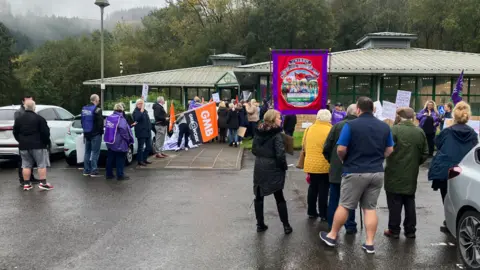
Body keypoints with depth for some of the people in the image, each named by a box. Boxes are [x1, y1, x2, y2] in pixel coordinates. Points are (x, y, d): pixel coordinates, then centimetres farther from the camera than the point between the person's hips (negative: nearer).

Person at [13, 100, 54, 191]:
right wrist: (46, 142, 2)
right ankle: (43, 183, -3)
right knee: (42, 165, 1)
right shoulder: (39, 118, -11)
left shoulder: (18, 118, 7)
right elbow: (45, 132, -12)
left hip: (24, 146, 5)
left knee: (26, 165, 11)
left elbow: (15, 132, 12)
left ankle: (26, 184, 12)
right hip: (38, 145, -5)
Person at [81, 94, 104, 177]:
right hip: (95, 134, -7)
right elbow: (100, 123, -16)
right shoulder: (97, 110, -15)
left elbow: (82, 122, 16)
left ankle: (86, 171, 17)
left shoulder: (84, 109, 10)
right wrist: (101, 132, -2)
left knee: (87, 152, 13)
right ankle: (94, 171, -2)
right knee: (95, 153, -2)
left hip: (87, 134, 7)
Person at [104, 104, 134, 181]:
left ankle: (109, 174, 21)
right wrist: (128, 139, -14)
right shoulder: (121, 119, -16)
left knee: (110, 158, 14)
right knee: (120, 159, 1)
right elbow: (123, 129, -25)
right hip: (119, 143, -7)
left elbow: (107, 128, 11)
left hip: (110, 142, 7)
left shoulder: (108, 118, 8)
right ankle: (120, 175, 4)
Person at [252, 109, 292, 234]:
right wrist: (284, 167, -6)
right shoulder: (276, 134, -14)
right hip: (273, 169, -4)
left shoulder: (258, 132, 3)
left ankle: (260, 224, 17)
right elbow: (280, 154, -20)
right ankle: (286, 226, 14)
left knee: (259, 197, 12)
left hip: (259, 168, 4)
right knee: (279, 198, 7)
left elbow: (254, 150, 8)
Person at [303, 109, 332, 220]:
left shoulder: (309, 129, 5)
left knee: (312, 187, 16)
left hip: (311, 163, 5)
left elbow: (304, 146, 12)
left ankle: (311, 212, 23)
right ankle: (323, 214, 9)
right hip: (324, 165, -5)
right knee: (323, 189, 3)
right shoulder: (330, 130, -12)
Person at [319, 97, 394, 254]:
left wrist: (344, 159, 6)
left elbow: (341, 149, -13)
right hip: (377, 172, 4)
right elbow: (389, 150, 10)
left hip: (355, 172, -4)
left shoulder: (350, 125, -11)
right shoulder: (385, 127, 5)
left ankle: (332, 236, 20)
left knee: (344, 205, 7)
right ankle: (370, 243, 11)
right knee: (370, 208, 9)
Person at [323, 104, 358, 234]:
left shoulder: (337, 126, -4)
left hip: (336, 169, 1)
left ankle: (332, 225, 19)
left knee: (334, 198, 12)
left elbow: (326, 148, -4)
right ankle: (350, 226, 15)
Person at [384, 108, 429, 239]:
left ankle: (394, 230, 10)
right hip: (411, 175, 5)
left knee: (395, 203, 4)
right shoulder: (420, 132, 3)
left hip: (395, 174, -5)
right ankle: (410, 230, 21)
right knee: (410, 203, 15)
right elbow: (425, 154, 7)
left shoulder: (394, 130, -15)